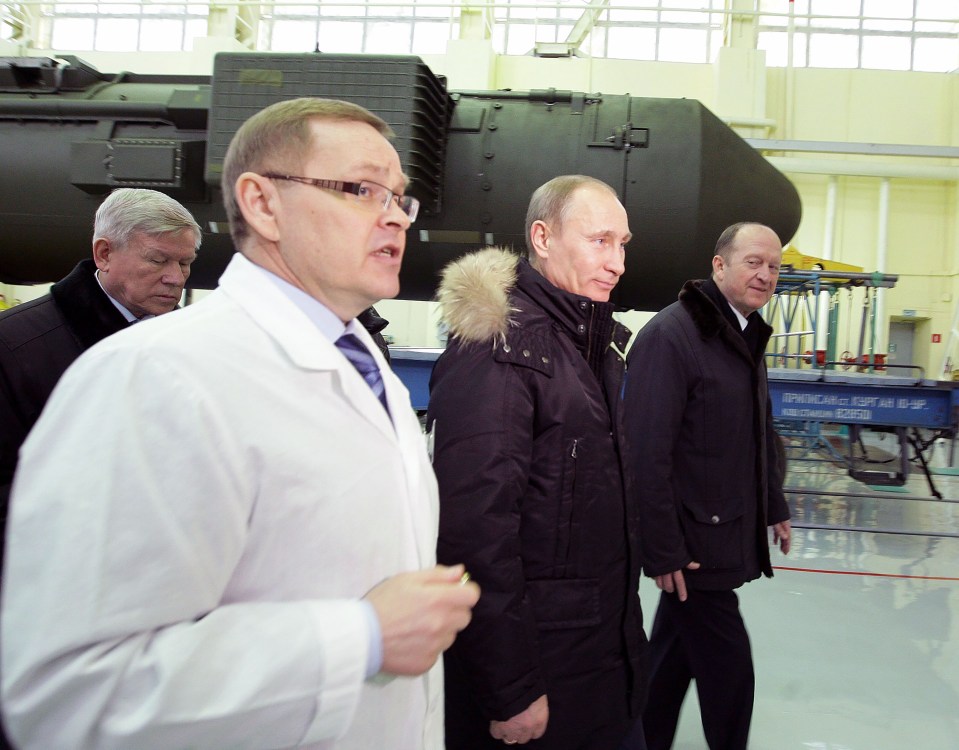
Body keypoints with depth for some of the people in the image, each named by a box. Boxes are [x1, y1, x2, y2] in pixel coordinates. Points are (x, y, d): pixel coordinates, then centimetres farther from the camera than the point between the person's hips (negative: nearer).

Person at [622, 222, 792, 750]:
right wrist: (662, 549, -21)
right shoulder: (670, 334, -18)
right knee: (727, 663, 4)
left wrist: (774, 507, 19)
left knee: (675, 649, 20)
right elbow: (647, 453, -22)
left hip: (727, 533, 8)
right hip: (692, 539, -8)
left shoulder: (748, 336, 10)